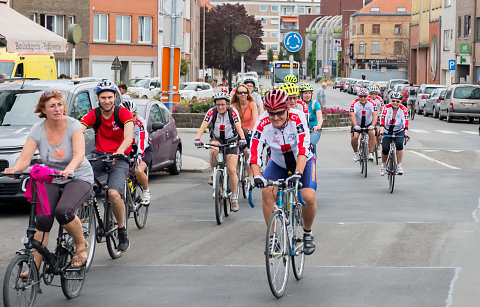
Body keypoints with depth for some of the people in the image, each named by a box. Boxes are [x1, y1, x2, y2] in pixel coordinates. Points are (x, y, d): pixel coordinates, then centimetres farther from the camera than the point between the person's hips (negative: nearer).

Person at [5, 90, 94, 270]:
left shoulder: (73, 126, -15)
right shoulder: (37, 130, -6)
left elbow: (79, 154, -30)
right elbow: (25, 158, -15)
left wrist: (69, 169, -51)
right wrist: (14, 169, -38)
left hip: (79, 178, -3)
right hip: (50, 180, 3)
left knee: (63, 211, -29)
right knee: (42, 220, -15)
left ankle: (81, 245, -2)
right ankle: (35, 267, -8)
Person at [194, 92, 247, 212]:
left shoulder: (233, 112, -18)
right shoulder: (212, 112, -16)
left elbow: (238, 127, -29)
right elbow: (203, 126, -26)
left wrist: (242, 139, -48)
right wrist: (197, 139, -43)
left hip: (231, 141, -1)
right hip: (216, 139, 1)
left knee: (232, 170, -11)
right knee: (214, 150, -37)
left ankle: (234, 198, 0)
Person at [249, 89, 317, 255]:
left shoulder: (297, 118, -30)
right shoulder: (263, 123, -25)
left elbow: (303, 149, -39)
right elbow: (254, 151, -30)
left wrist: (297, 174, -52)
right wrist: (257, 176, -46)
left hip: (303, 162, -2)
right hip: (278, 163, 2)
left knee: (308, 197, -22)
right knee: (267, 191, -22)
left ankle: (308, 234, 6)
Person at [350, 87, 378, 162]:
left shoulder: (371, 103, -17)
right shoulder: (354, 104, -19)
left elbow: (375, 114, -28)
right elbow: (352, 115, -30)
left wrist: (373, 125, -45)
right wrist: (355, 125, -47)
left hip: (368, 124, 0)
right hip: (357, 124, 0)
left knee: (372, 134, -27)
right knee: (354, 137, -21)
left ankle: (370, 153, -19)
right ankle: (356, 152, 8)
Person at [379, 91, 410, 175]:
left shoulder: (403, 109, -16)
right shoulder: (386, 108, -17)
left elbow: (405, 123, -26)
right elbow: (382, 121, -27)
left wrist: (406, 135, -39)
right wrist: (381, 133, -41)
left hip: (399, 132, 0)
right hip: (387, 132, 0)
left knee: (399, 144, -28)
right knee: (385, 149, -16)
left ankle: (400, 165, -17)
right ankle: (383, 165, 12)